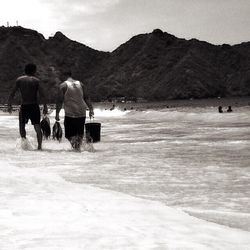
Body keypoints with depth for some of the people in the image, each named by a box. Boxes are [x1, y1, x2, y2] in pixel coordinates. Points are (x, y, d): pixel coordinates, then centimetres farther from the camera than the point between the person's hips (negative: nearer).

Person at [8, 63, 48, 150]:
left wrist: (9, 105, 9)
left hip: (24, 106, 1)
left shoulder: (19, 80, 3)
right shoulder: (36, 80, -2)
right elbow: (42, 95, -8)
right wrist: (45, 107, -3)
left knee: (22, 126, 15)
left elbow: (12, 94, 1)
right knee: (37, 127, 4)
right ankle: (39, 145, -3)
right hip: (34, 106, -1)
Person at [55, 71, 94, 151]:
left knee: (69, 134, 0)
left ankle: (75, 146, -24)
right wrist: (90, 109, 9)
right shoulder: (80, 84, 10)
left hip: (70, 114, -4)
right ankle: (78, 147, 10)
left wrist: (57, 113, -5)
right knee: (80, 133, 16)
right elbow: (86, 98, 8)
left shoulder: (63, 86, -4)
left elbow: (60, 101, -8)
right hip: (82, 113, 4)